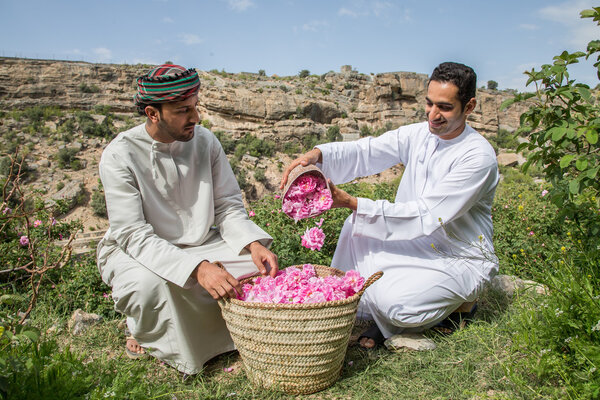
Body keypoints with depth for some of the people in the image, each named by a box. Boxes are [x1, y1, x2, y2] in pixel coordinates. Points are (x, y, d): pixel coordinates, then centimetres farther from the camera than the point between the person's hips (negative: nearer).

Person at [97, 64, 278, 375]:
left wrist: (253, 245, -24)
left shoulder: (205, 141, -6)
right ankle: (149, 337, 1)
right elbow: (133, 235, -26)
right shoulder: (120, 155, -20)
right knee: (151, 283, -37)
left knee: (259, 264, -16)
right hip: (135, 252, -4)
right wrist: (197, 268, -39)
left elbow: (228, 206, -3)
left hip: (200, 244, 5)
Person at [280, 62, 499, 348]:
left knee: (393, 302, -29)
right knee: (357, 227, -10)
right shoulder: (417, 135, -1)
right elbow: (366, 152, -11)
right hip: (417, 245, 7)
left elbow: (426, 217, -27)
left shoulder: (479, 156, -21)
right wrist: (316, 154, -32)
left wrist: (352, 203, -31)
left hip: (461, 262, -7)